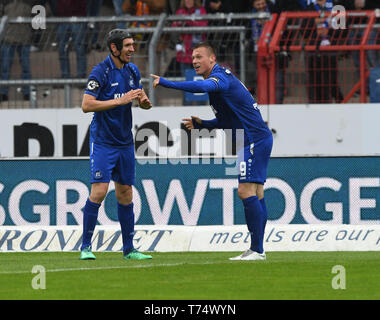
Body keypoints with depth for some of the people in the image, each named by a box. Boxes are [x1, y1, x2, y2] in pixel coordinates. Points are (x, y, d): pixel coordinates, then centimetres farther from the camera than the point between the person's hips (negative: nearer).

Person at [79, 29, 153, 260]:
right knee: (99, 190, -14)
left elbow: (144, 102, 19)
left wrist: (144, 101, -6)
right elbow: (87, 105, -20)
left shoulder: (132, 70, 9)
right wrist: (121, 100, -23)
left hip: (125, 142, 6)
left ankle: (129, 249, 14)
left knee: (125, 194, 9)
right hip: (103, 142, -6)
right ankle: (86, 247, -7)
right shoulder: (101, 72, -12)